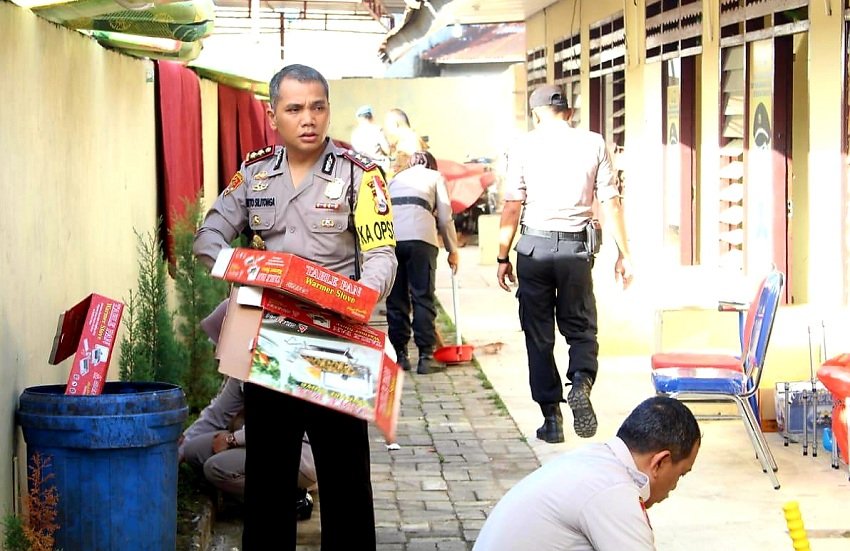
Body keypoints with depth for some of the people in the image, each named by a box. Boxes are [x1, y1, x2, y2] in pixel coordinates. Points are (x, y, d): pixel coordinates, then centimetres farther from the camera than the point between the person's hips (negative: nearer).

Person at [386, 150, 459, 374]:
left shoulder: (396, 178, 32)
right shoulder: (435, 176, 23)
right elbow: (445, 218, 15)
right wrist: (452, 251, 26)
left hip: (389, 237, 3)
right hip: (419, 235, -3)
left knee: (395, 297, 10)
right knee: (423, 296, 3)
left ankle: (399, 354, 13)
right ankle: (425, 356, 2)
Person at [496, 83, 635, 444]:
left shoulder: (525, 146, 1)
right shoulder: (594, 144, 3)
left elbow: (512, 207, -1)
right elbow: (611, 203, 0)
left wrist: (503, 257, 5)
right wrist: (623, 254, 5)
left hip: (534, 246, -1)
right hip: (576, 248, 1)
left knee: (539, 335, 8)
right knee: (580, 328, 13)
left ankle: (551, 417, 8)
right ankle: (581, 381, -16)